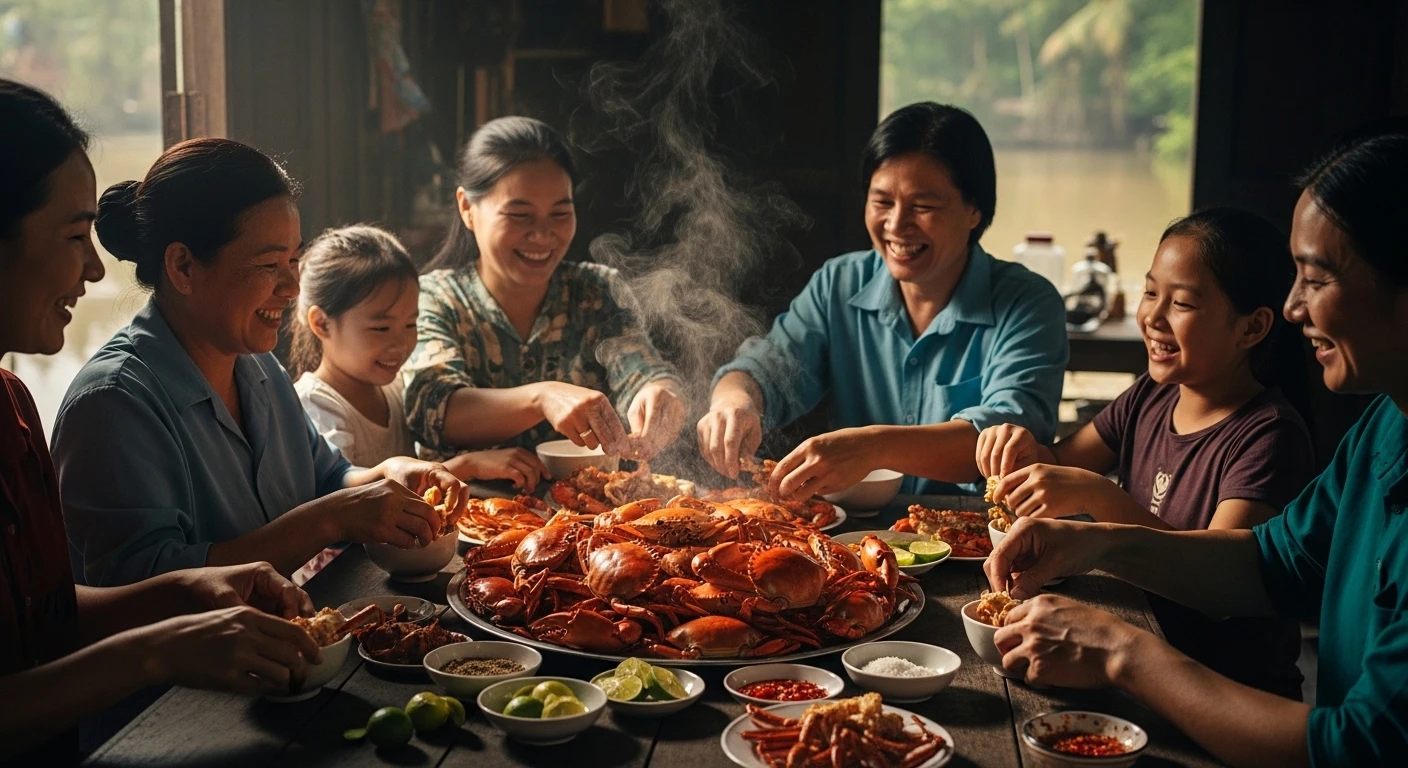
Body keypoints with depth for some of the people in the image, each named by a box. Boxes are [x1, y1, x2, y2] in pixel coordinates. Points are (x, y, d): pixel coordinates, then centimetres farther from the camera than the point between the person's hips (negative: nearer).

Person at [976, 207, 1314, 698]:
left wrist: (1097, 496, -33)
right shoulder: (1150, 397, 5)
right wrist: (1028, 453, -13)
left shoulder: (1269, 436, -17)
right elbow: (1061, 466, 10)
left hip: (1235, 690, -6)